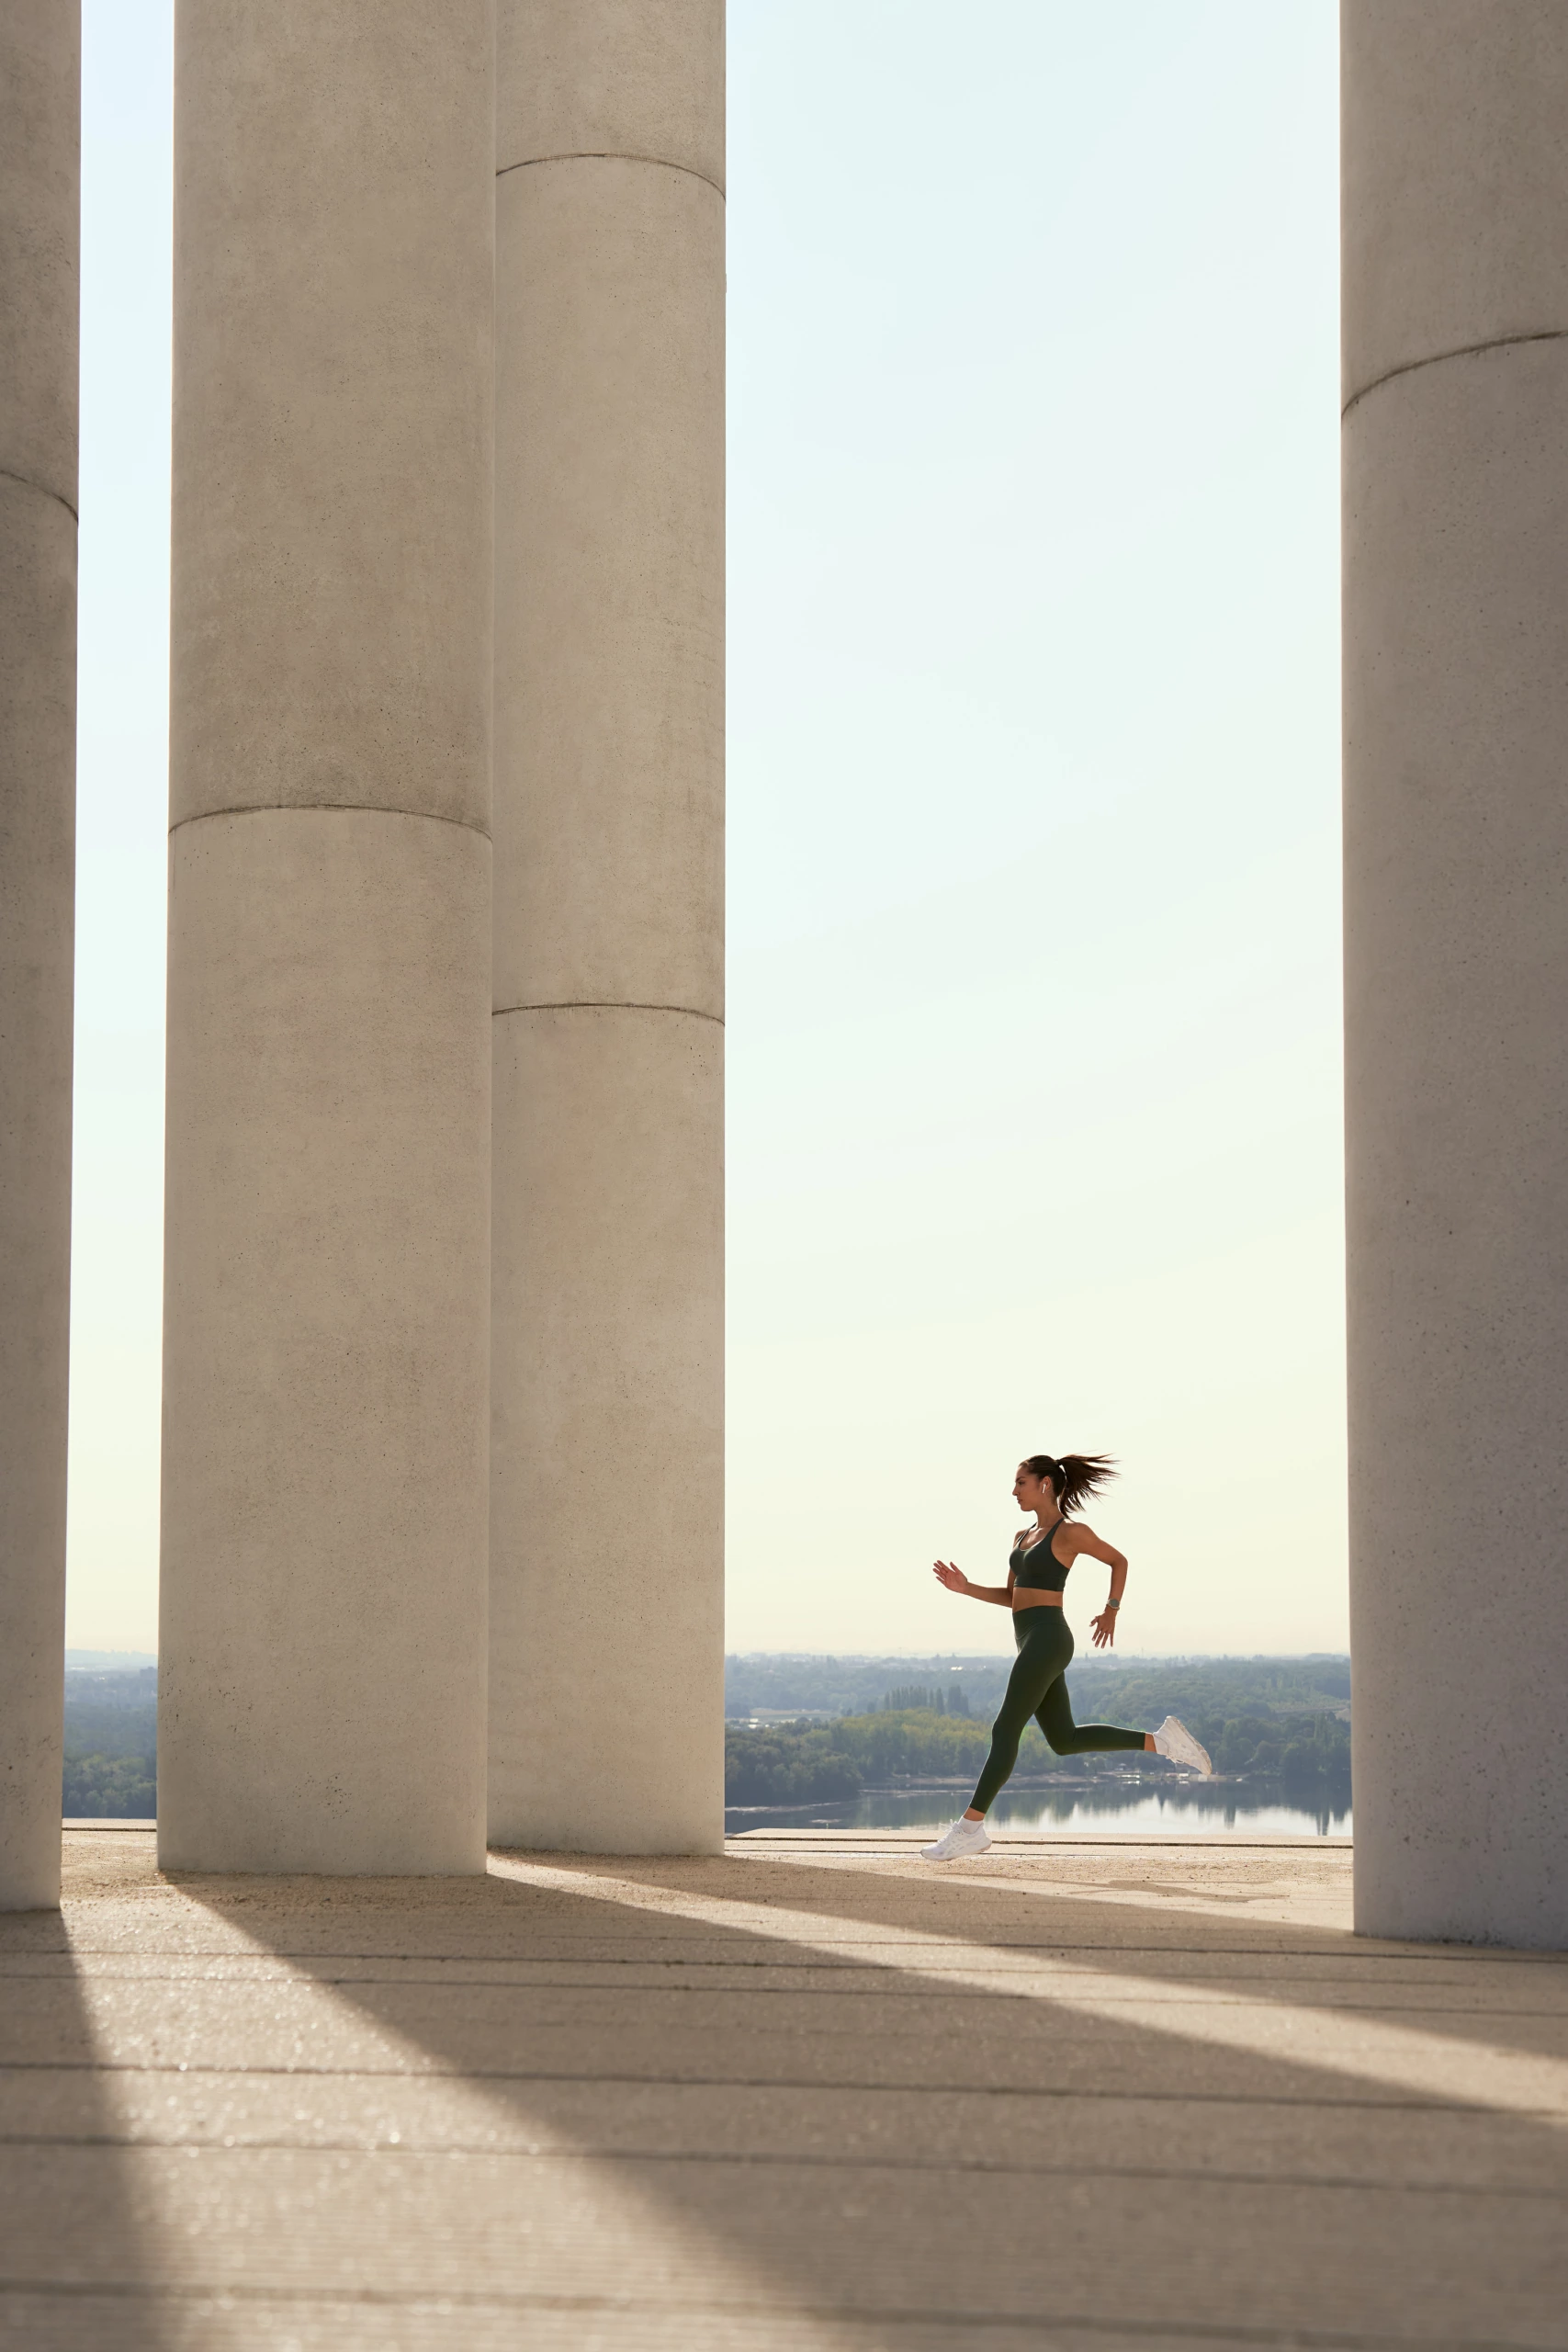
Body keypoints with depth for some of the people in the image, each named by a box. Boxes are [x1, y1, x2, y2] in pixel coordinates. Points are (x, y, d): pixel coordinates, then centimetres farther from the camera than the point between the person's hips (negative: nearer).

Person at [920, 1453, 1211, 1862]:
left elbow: (1118, 1560, 4)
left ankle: (971, 1828, -7)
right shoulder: (1025, 1537, 17)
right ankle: (1161, 1741, 16)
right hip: (1031, 1641, 10)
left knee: (1005, 1731, -9)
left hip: (1046, 1640, -10)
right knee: (1065, 1740, 11)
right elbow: (1011, 1596, 19)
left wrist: (1111, 1611, -1)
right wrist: (964, 1588, 6)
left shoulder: (1071, 1532, -7)